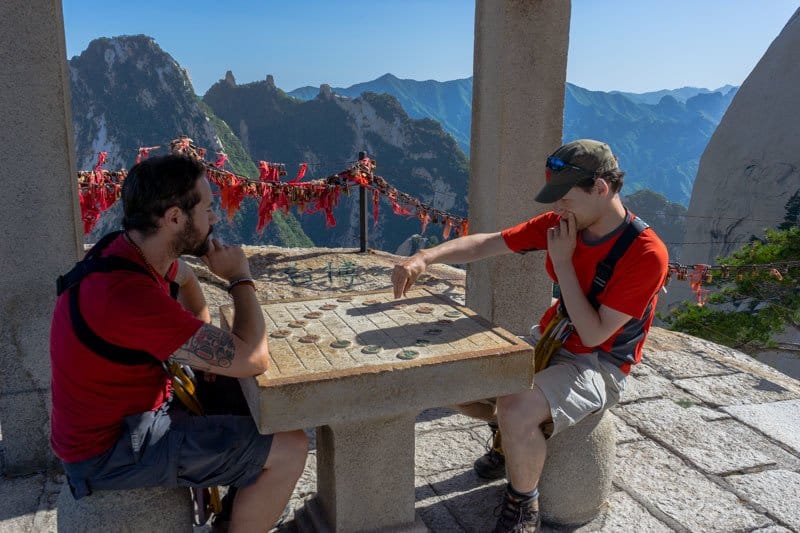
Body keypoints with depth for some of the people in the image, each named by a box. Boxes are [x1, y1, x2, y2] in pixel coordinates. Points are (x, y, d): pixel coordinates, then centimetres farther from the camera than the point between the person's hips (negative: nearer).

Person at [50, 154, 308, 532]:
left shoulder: (129, 248, -5)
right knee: (289, 449, -13)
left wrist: (207, 339, 5)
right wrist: (240, 278, -16)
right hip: (113, 448, -9)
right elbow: (253, 360, -30)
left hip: (118, 413, 9)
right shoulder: (130, 293, -34)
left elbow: (184, 278, 20)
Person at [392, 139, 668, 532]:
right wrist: (424, 258, -19)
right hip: (547, 342, 7)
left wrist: (562, 260, -23)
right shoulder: (560, 223, -6)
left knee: (515, 412, -33)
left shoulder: (646, 253, -23)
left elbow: (594, 334, -23)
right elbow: (486, 244, -4)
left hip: (597, 365, -7)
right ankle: (515, 438, 28)